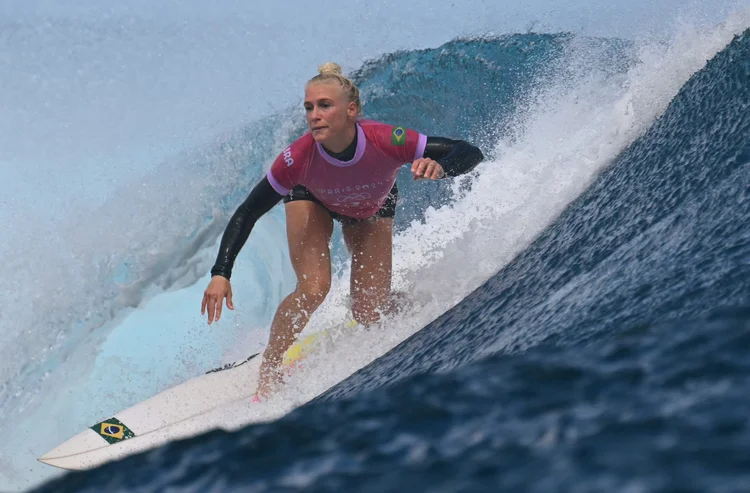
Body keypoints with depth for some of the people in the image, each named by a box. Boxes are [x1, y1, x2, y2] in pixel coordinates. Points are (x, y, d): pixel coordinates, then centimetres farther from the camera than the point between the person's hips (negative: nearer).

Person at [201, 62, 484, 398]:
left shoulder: (385, 141, -41)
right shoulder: (298, 158, -39)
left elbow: (471, 153, -38)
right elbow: (247, 214, -27)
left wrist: (439, 167, -60)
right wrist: (221, 273, -36)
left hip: (372, 210, 1)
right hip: (312, 200, -1)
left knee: (370, 316, -7)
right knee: (313, 290, -23)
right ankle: (267, 374, -1)